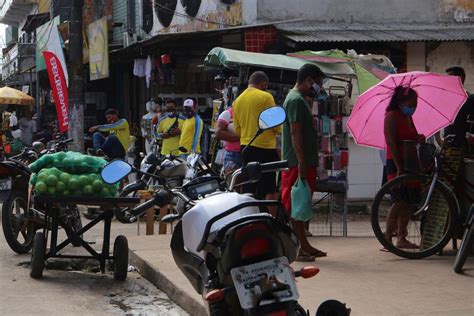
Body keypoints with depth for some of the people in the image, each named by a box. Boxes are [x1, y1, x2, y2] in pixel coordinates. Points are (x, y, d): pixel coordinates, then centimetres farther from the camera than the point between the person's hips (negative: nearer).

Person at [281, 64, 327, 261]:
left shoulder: (299, 99, 20)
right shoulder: (296, 100, -12)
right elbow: (295, 132, -20)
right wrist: (301, 162, -24)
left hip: (305, 162, 11)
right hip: (298, 163, -11)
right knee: (293, 207, -7)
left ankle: (304, 246, 18)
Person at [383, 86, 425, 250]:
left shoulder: (408, 118, 17)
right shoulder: (392, 116, -8)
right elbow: (391, 143, -16)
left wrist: (419, 138, -4)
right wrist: (399, 167, -22)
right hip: (396, 164, -8)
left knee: (408, 202, 8)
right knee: (400, 202, -14)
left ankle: (402, 238, 15)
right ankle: (387, 240, -11)